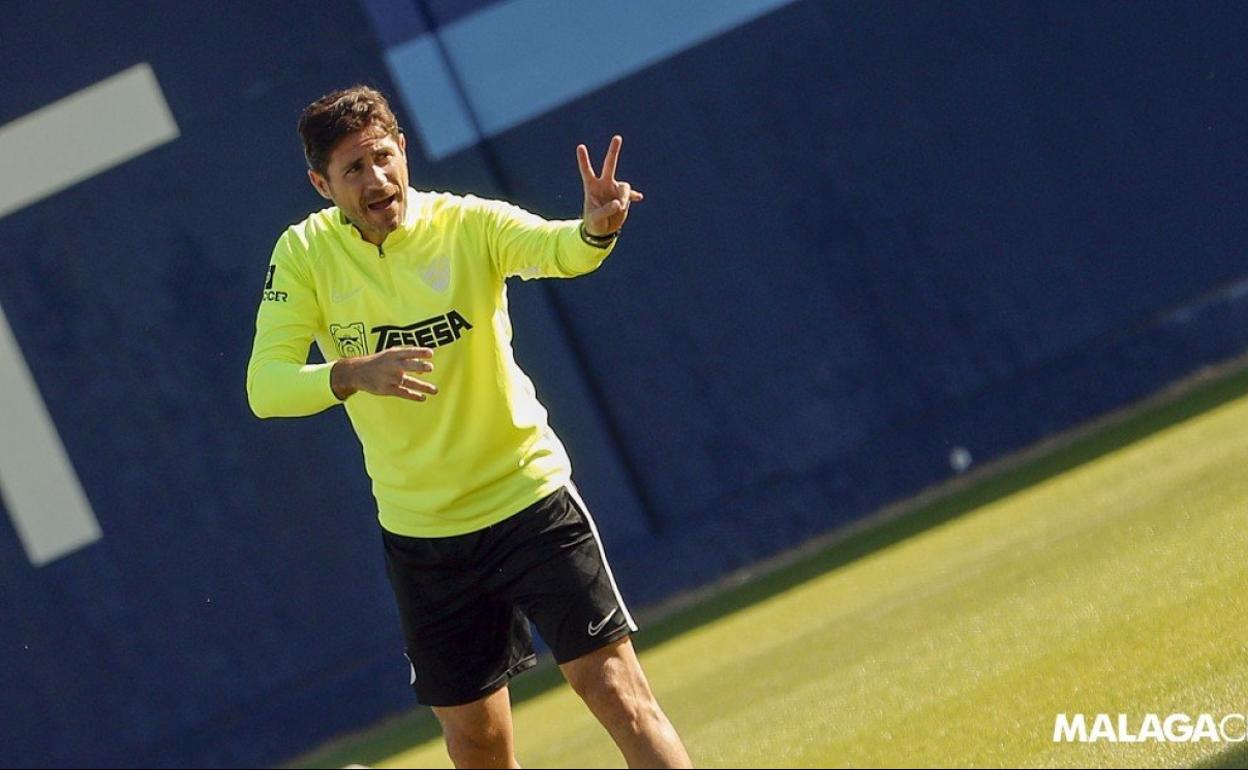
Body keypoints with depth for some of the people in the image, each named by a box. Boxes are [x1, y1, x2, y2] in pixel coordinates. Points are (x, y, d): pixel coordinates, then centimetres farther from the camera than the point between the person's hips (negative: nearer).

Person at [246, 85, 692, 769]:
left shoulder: (466, 224, -12)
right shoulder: (305, 254, -7)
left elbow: (556, 249, -31)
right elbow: (264, 386, -16)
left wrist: (596, 228, -55)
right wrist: (352, 373, -36)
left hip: (529, 498, -2)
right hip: (420, 530, 2)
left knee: (617, 691, -12)